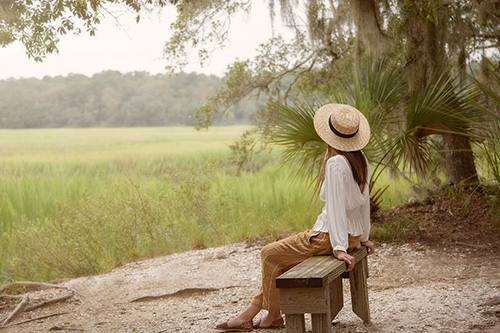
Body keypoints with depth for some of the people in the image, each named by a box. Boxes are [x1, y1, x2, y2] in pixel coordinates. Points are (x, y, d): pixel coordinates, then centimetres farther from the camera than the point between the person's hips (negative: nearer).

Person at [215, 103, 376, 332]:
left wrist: (339, 248, -24)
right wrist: (363, 237, 20)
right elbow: (364, 201, 12)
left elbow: (336, 207, -24)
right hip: (353, 235, 10)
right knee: (280, 258, 18)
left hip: (330, 235, -10)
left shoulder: (336, 163, -21)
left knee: (270, 254, 3)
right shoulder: (361, 160, 5)